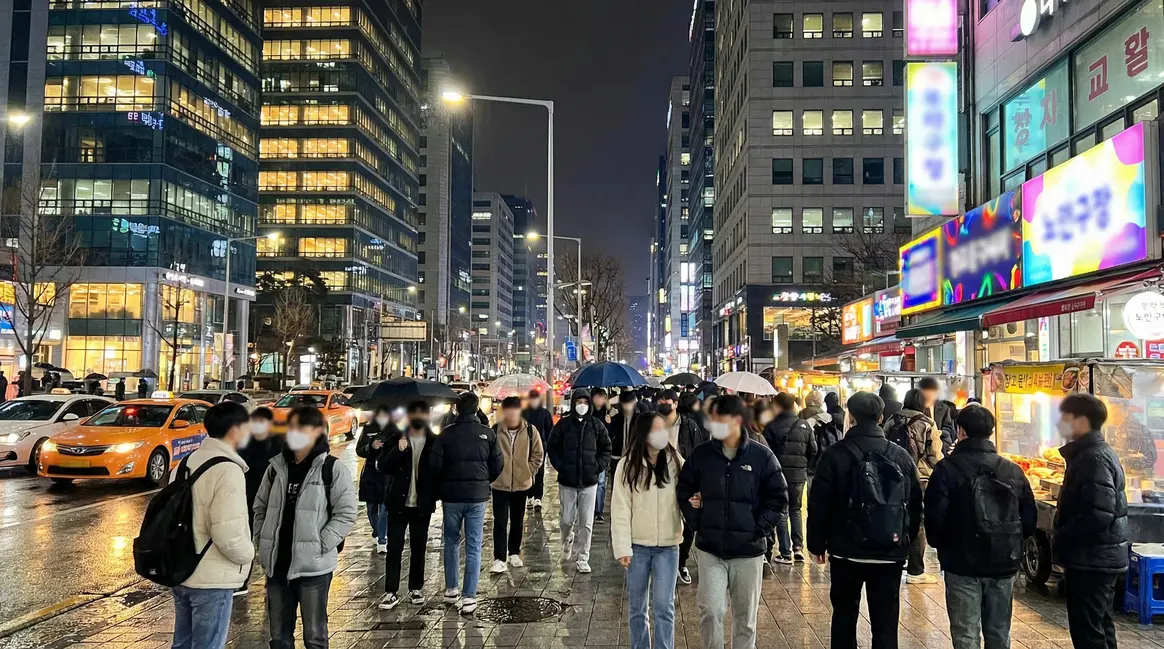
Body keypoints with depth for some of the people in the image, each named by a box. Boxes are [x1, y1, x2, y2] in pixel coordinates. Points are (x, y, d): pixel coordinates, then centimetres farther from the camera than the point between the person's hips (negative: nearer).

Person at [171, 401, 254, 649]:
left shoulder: (189, 461, 6)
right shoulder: (227, 470, -22)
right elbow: (228, 534, -27)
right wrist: (248, 553, -8)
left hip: (181, 572, 9)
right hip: (211, 580, -9)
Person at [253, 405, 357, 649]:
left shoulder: (333, 469, -8)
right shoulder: (276, 467, 7)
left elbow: (346, 514, -10)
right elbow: (260, 508, 16)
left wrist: (319, 545, -15)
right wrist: (263, 541, 4)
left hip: (313, 565, -5)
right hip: (277, 565, 5)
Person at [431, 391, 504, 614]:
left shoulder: (446, 434, -7)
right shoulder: (487, 433, -4)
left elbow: (436, 465, -9)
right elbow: (498, 464, 0)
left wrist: (445, 483, 10)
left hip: (451, 495, 0)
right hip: (478, 495, 0)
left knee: (451, 543, 17)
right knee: (474, 547, 4)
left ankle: (451, 590, 24)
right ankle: (469, 596, 2)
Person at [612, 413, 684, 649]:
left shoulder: (676, 463, -1)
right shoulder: (627, 466, -5)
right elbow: (620, 509, -6)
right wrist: (623, 547, -12)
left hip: (668, 546, 0)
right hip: (638, 546, 0)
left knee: (664, 606, -2)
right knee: (636, 607, 11)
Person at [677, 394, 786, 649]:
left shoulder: (762, 456, -6)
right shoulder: (700, 454, -1)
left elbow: (779, 496, 0)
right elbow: (683, 491, 10)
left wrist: (760, 528, -8)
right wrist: (696, 523, 0)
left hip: (748, 550, -1)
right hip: (710, 549, 1)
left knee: (745, 616, 11)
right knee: (710, 611, -5)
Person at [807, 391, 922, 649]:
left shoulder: (836, 454, -9)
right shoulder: (902, 456, 2)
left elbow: (819, 504, -8)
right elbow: (916, 505, 9)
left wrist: (816, 544, 3)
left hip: (847, 551, -2)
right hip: (891, 554, 2)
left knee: (844, 616, 14)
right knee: (886, 622, 7)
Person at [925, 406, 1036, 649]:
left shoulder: (947, 469, -12)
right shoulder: (1013, 470, 3)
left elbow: (934, 518, -15)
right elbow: (1029, 520, 6)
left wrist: (940, 544, 4)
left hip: (963, 565, -4)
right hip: (1004, 565, 4)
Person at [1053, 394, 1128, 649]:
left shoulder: (1093, 458, -19)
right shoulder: (1094, 453, 13)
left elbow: (1098, 515, -28)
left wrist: (1059, 539, -17)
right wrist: (1062, 535, 11)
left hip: (1091, 558, -10)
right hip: (1099, 557, 10)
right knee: (1100, 627, 18)